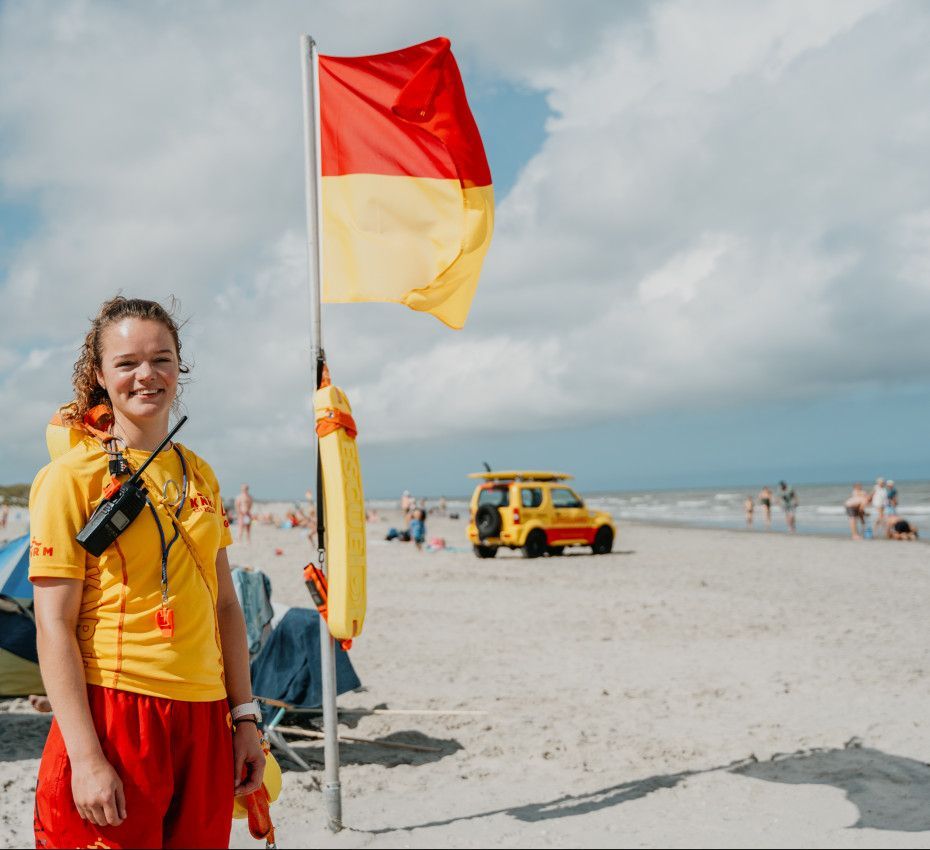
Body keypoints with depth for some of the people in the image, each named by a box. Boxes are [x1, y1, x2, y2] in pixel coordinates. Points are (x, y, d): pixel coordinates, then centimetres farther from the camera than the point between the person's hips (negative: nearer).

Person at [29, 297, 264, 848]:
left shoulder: (199, 475, 10)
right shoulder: (72, 477, -6)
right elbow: (54, 626, -11)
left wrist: (245, 717, 9)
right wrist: (86, 758, -16)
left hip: (204, 720, 5)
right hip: (113, 713, -5)